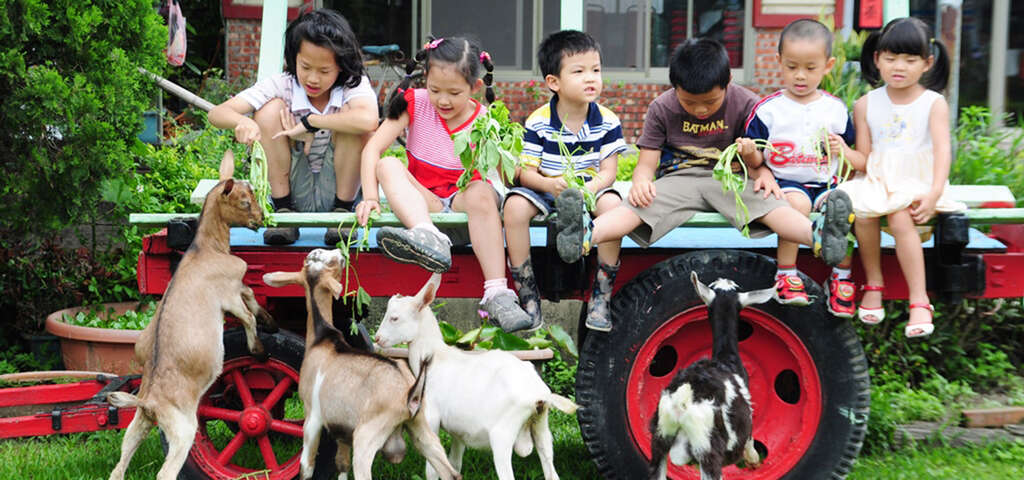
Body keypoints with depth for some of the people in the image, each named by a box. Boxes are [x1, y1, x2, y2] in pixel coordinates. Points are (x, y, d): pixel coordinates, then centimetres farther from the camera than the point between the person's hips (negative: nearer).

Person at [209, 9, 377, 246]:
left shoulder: (353, 85, -15)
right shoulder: (281, 86, -10)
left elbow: (368, 120, -41)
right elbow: (217, 113, -18)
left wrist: (309, 122, -32)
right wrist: (242, 121, -42)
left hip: (336, 188, -1)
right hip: (294, 193, 2)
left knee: (349, 113, -24)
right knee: (270, 109, -20)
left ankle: (342, 211, -13)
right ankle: (283, 211, -12)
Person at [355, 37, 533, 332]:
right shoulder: (416, 103, -1)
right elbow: (373, 147, -10)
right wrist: (370, 196, -22)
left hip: (463, 200, -2)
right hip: (423, 202, 2)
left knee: (481, 192, -35)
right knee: (388, 165, -24)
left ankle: (496, 296, -41)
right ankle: (429, 238, -52)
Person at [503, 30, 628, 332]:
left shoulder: (607, 121, -5)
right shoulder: (538, 123, -9)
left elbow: (608, 172, -7)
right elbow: (525, 172, -10)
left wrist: (589, 189, -29)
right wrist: (550, 184, -32)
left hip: (590, 188, 0)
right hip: (545, 189, 0)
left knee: (612, 204, -32)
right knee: (515, 206, -30)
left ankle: (601, 296, -20)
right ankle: (527, 295, -18)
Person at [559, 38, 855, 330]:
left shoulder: (745, 104, -3)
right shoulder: (662, 109, -2)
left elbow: (754, 157, 2)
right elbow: (647, 161, -2)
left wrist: (762, 174, -22)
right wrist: (642, 181, -26)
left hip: (729, 179, 0)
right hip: (678, 179, 1)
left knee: (765, 200, -32)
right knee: (639, 204, -29)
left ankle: (817, 235, -60)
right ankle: (584, 237, -57)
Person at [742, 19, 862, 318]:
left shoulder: (836, 109, 10)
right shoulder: (767, 109, 2)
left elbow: (859, 161, 16)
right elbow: (756, 160, 4)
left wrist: (844, 150, -5)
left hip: (826, 182, 2)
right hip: (785, 182, -2)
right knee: (797, 202, -35)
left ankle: (841, 278, -12)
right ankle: (786, 276, -22)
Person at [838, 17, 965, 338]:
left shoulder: (934, 104, 1)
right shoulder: (865, 105, 9)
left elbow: (942, 150, -9)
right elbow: (864, 158, 9)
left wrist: (934, 195, -23)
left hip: (917, 182, -2)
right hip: (876, 181, 3)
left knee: (900, 218, -32)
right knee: (862, 211, -29)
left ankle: (919, 300, -28)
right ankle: (873, 285, -9)